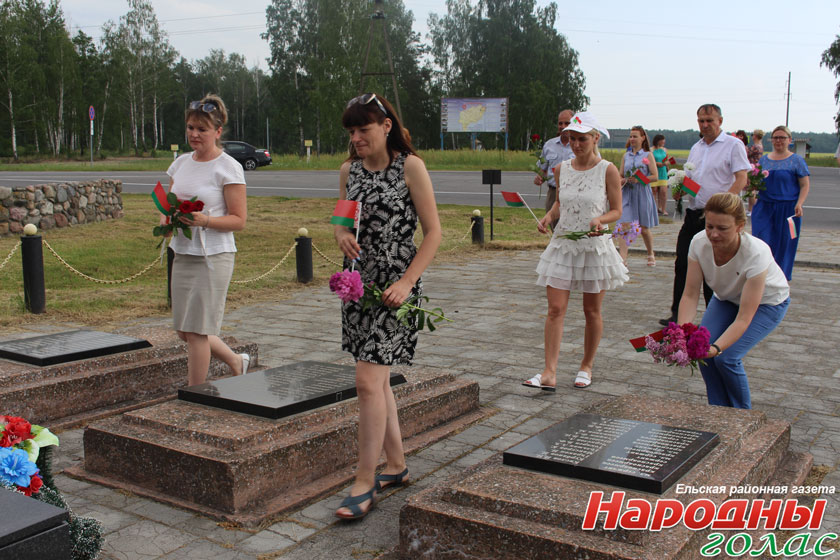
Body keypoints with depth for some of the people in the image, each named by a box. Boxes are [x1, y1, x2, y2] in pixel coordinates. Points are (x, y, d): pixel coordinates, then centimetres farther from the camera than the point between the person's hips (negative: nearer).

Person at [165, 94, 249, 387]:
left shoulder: (228, 168, -8)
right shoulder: (181, 163, 12)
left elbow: (238, 220, -11)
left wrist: (204, 220, -27)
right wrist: (166, 219, -4)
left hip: (213, 257, -7)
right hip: (182, 254, 8)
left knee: (195, 330, -4)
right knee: (184, 331, 13)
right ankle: (237, 362, 35)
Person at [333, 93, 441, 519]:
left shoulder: (410, 167, -8)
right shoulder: (349, 170, 9)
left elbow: (433, 233, -8)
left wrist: (406, 282, -18)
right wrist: (342, 235, -7)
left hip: (394, 286, -6)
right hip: (357, 282, 7)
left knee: (368, 381, -11)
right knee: (378, 380, 13)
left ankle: (364, 483, -1)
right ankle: (396, 464, 28)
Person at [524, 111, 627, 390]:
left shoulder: (608, 170, -6)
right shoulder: (561, 169, 4)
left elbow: (616, 211, -3)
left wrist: (600, 220, -23)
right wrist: (549, 216, -3)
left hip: (595, 245, -2)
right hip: (563, 244, 3)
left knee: (592, 311, 9)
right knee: (555, 308, -6)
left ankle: (586, 366, 26)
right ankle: (549, 373, -6)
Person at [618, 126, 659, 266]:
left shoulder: (648, 155, 2)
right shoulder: (626, 155, 11)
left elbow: (655, 176, -4)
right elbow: (620, 175, 14)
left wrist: (639, 180, -17)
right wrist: (624, 180, -8)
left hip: (642, 193, -2)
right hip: (627, 193, 2)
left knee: (644, 229, 8)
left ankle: (651, 255, 31)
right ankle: (623, 259, -19)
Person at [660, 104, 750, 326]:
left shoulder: (733, 145, -5)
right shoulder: (696, 148, 16)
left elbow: (741, 179, -13)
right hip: (693, 214, 6)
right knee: (682, 263, 5)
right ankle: (677, 313, 13)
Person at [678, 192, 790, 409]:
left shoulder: (756, 254, -39)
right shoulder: (699, 243, -27)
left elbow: (744, 318, -38)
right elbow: (690, 295, -24)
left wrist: (716, 348, -51)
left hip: (767, 302, -4)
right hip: (727, 298, 4)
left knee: (727, 357, -21)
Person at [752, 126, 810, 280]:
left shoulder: (796, 160, 0)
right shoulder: (764, 159, 11)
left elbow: (805, 185, -3)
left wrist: (799, 204, -17)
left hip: (787, 208, -3)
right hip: (764, 207, 3)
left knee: (785, 243, 4)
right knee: (762, 240, -4)